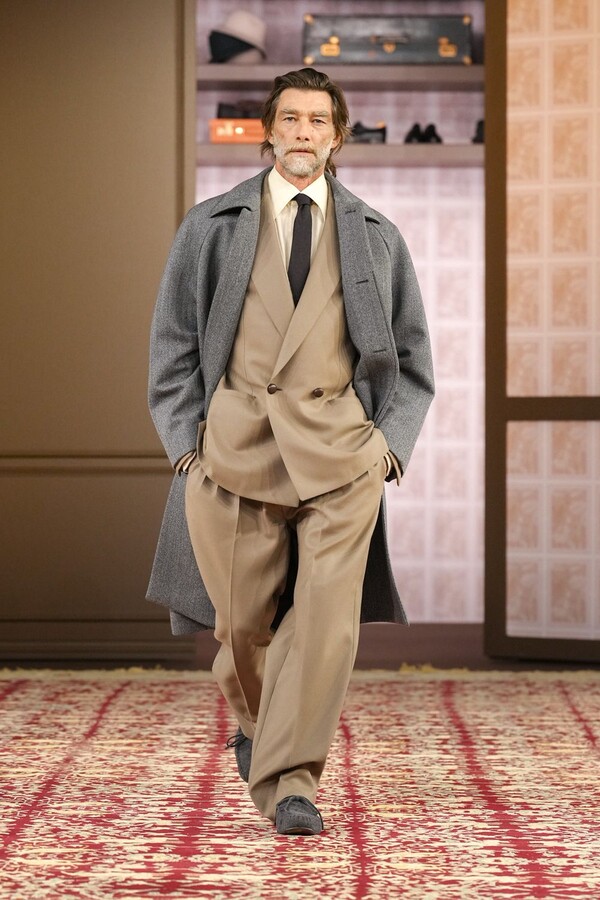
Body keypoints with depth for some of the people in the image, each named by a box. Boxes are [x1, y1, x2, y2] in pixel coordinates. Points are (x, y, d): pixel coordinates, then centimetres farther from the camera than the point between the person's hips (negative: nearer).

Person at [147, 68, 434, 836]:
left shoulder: (375, 238, 14)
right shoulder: (210, 228, 12)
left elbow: (412, 358, 16)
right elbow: (172, 345, 11)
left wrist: (390, 444, 3)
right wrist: (187, 442, 0)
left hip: (339, 447, 0)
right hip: (234, 445, 0)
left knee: (328, 617, -15)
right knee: (243, 622, 5)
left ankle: (291, 780, -10)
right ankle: (256, 723, 37)